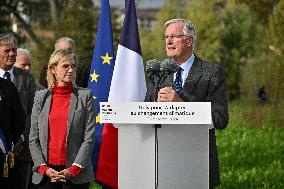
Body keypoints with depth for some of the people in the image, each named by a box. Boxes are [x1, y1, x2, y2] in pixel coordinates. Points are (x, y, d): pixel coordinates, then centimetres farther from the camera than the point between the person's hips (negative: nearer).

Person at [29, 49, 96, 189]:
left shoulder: (85, 96, 2)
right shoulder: (41, 97, 8)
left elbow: (89, 138, -3)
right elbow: (33, 139, 6)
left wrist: (73, 169, -11)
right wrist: (44, 168, -6)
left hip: (76, 173, -2)